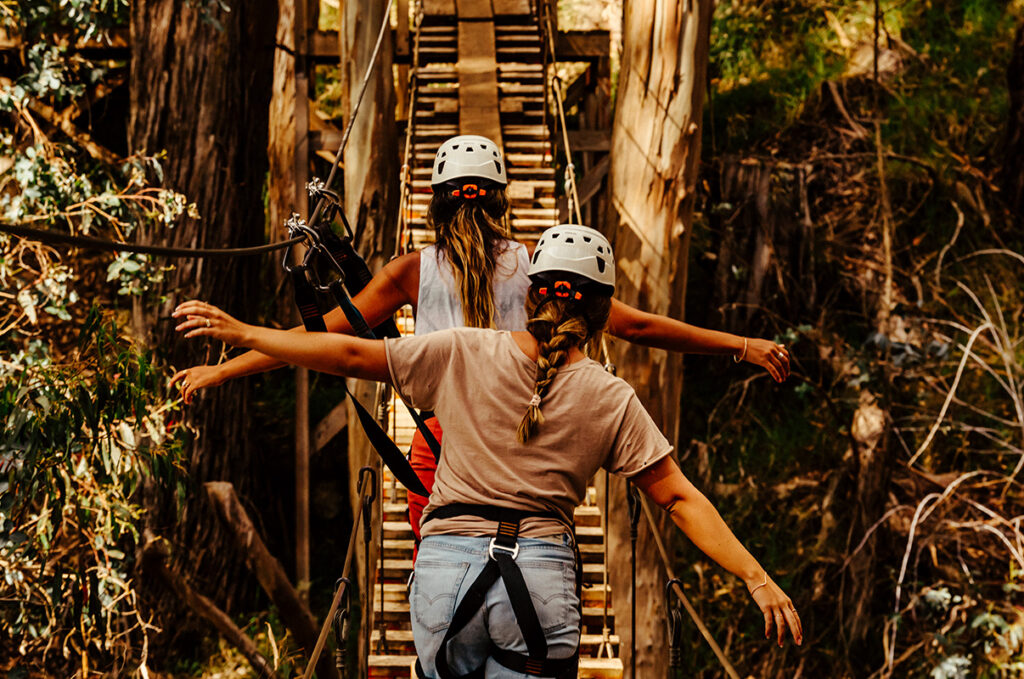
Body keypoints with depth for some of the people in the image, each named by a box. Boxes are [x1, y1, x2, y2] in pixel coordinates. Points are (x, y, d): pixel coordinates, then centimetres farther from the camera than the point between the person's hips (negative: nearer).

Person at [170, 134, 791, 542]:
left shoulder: (414, 272, 2)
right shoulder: (531, 266, 3)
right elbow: (634, 325, 2)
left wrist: (220, 371, 11)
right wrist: (743, 346, 8)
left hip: (439, 446, 0)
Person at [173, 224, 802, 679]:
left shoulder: (466, 353, 2)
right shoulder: (611, 399, 3)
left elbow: (353, 355, 2)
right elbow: (682, 500, 1)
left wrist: (239, 331, 10)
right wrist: (760, 580, 5)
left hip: (446, 566, 1)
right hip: (541, 577, 0)